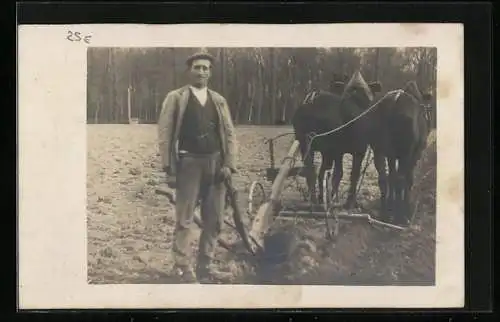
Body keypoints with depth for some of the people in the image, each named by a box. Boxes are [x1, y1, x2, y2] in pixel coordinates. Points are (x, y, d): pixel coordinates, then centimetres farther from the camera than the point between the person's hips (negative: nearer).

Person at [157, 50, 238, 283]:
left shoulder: (219, 100, 13)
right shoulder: (176, 98, 3)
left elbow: (229, 133, 10)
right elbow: (165, 133, -2)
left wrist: (229, 164, -2)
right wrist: (169, 167, -8)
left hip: (215, 163, 4)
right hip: (188, 163, -4)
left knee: (214, 219, 6)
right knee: (185, 218, -2)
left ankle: (205, 264, 17)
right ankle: (183, 267, 6)